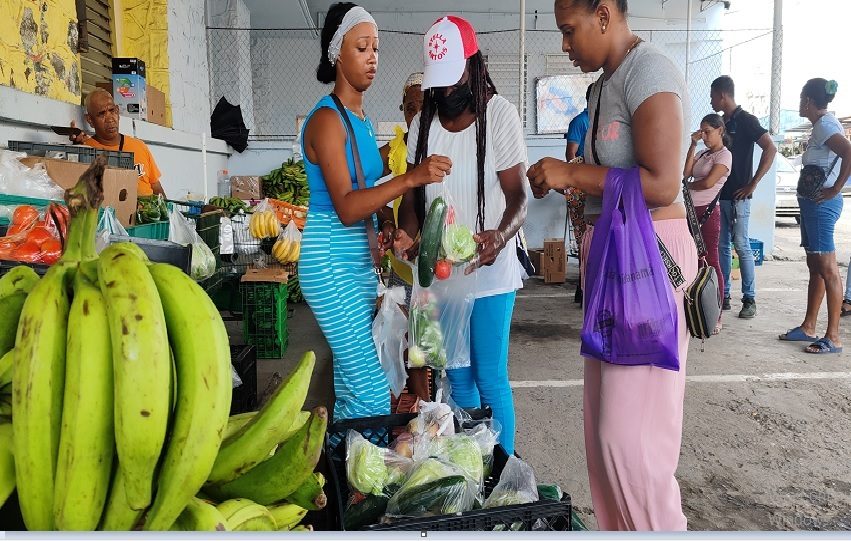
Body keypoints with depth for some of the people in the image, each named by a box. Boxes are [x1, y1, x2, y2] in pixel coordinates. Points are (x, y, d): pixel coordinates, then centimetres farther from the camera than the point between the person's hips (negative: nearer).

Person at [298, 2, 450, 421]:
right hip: (331, 263, -9)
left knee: (350, 384, 13)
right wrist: (410, 178, -31)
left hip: (360, 263, 9)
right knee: (373, 395, -9)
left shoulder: (361, 119, 14)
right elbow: (346, 208, -23)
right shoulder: (327, 119, -12)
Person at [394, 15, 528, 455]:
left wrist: (500, 235, -31)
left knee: (490, 380, 0)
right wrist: (407, 233, -13)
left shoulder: (499, 113, -8)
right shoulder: (423, 121, 7)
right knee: (458, 378, 14)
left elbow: (517, 194, -10)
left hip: (488, 269, -4)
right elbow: (413, 193, 8)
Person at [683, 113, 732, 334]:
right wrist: (693, 146, 5)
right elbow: (686, 172, 4)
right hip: (692, 210, 7)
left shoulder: (724, 155, -3)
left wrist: (685, 186, 1)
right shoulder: (704, 154, 19)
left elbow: (708, 182, -14)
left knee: (710, 261, -5)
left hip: (707, 211, -7)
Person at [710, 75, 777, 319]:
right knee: (722, 246, 8)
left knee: (741, 246, -5)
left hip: (738, 196, -7)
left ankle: (750, 299, 3)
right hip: (720, 194, 7)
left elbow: (770, 149, -16)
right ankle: (723, 296, 15)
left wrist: (753, 183, -16)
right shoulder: (723, 122, 15)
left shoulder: (745, 120, -7)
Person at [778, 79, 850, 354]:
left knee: (827, 269, -7)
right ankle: (808, 327, 22)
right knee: (815, 267, 13)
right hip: (813, 203, 10)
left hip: (821, 204, -10)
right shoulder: (823, 124, 15)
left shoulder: (825, 125, -14)